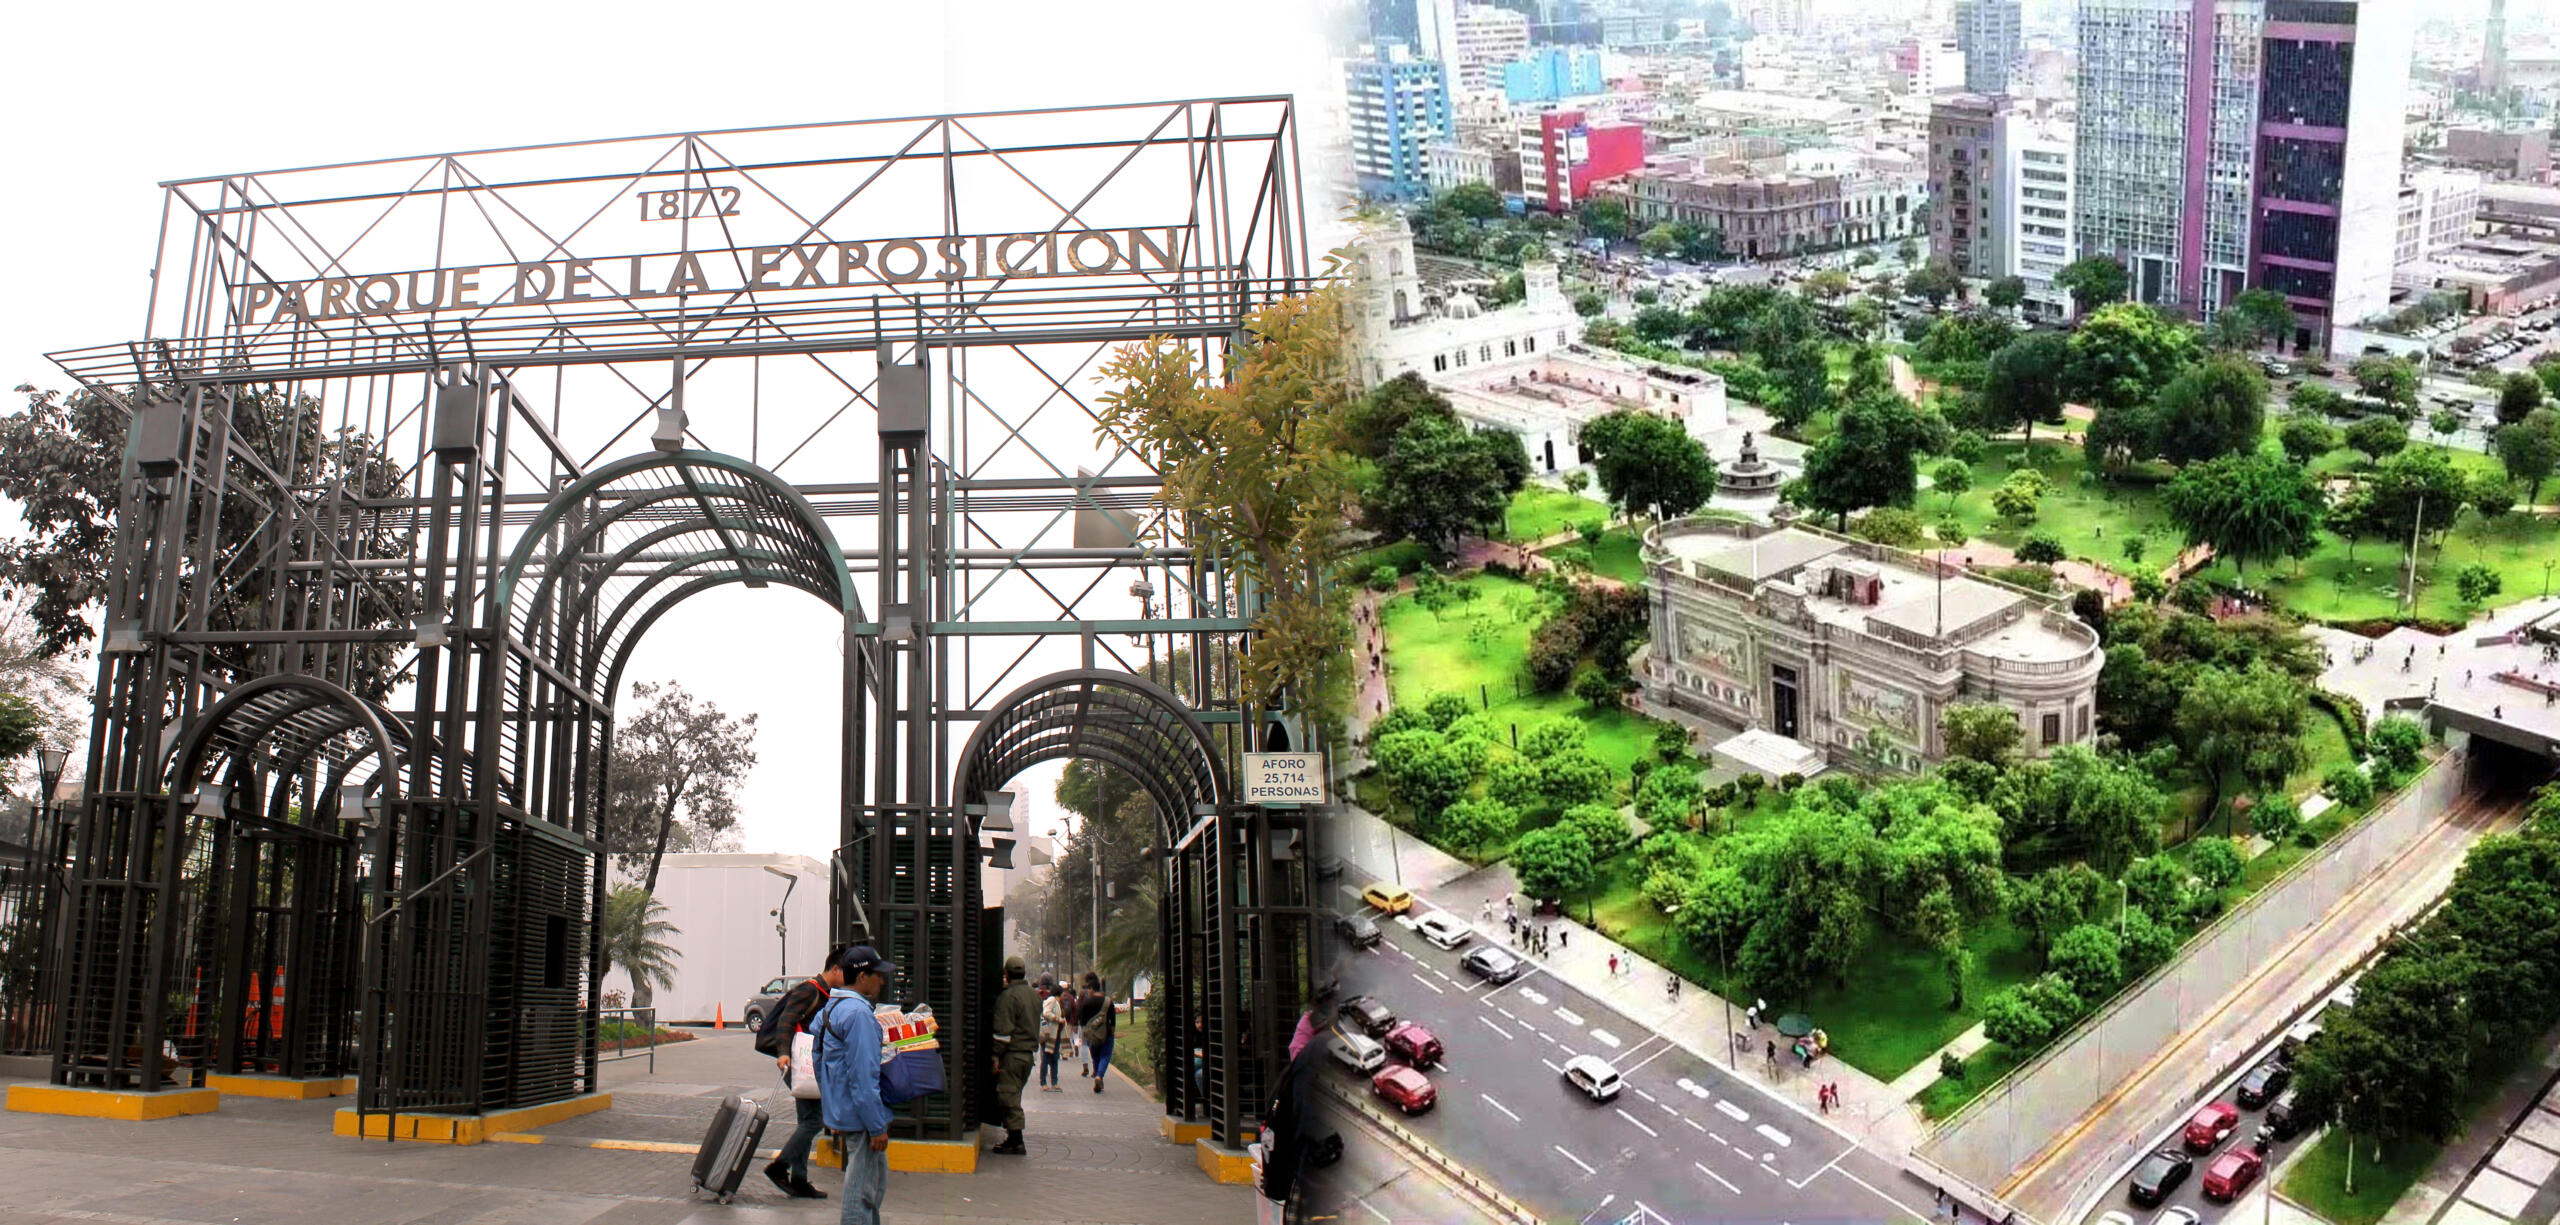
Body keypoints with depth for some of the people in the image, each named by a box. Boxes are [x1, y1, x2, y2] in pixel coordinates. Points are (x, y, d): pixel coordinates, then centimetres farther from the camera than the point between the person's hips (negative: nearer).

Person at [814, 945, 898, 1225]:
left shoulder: (830, 1008, 13)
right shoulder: (858, 1013, -20)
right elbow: (863, 1077, -23)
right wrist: (877, 1127, -20)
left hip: (842, 1114, 10)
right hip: (860, 1117, -10)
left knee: (876, 1184, 20)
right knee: (862, 1191, -3)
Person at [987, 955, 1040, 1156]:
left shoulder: (1008, 996, -14)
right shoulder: (1034, 996, 13)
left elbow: (1003, 1030, -16)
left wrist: (996, 1056, -13)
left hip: (1012, 1054, -8)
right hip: (1029, 1053, 8)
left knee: (1009, 1097, -4)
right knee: (1014, 1096, 16)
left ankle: (1016, 1142, -4)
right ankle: (1013, 1138, 18)